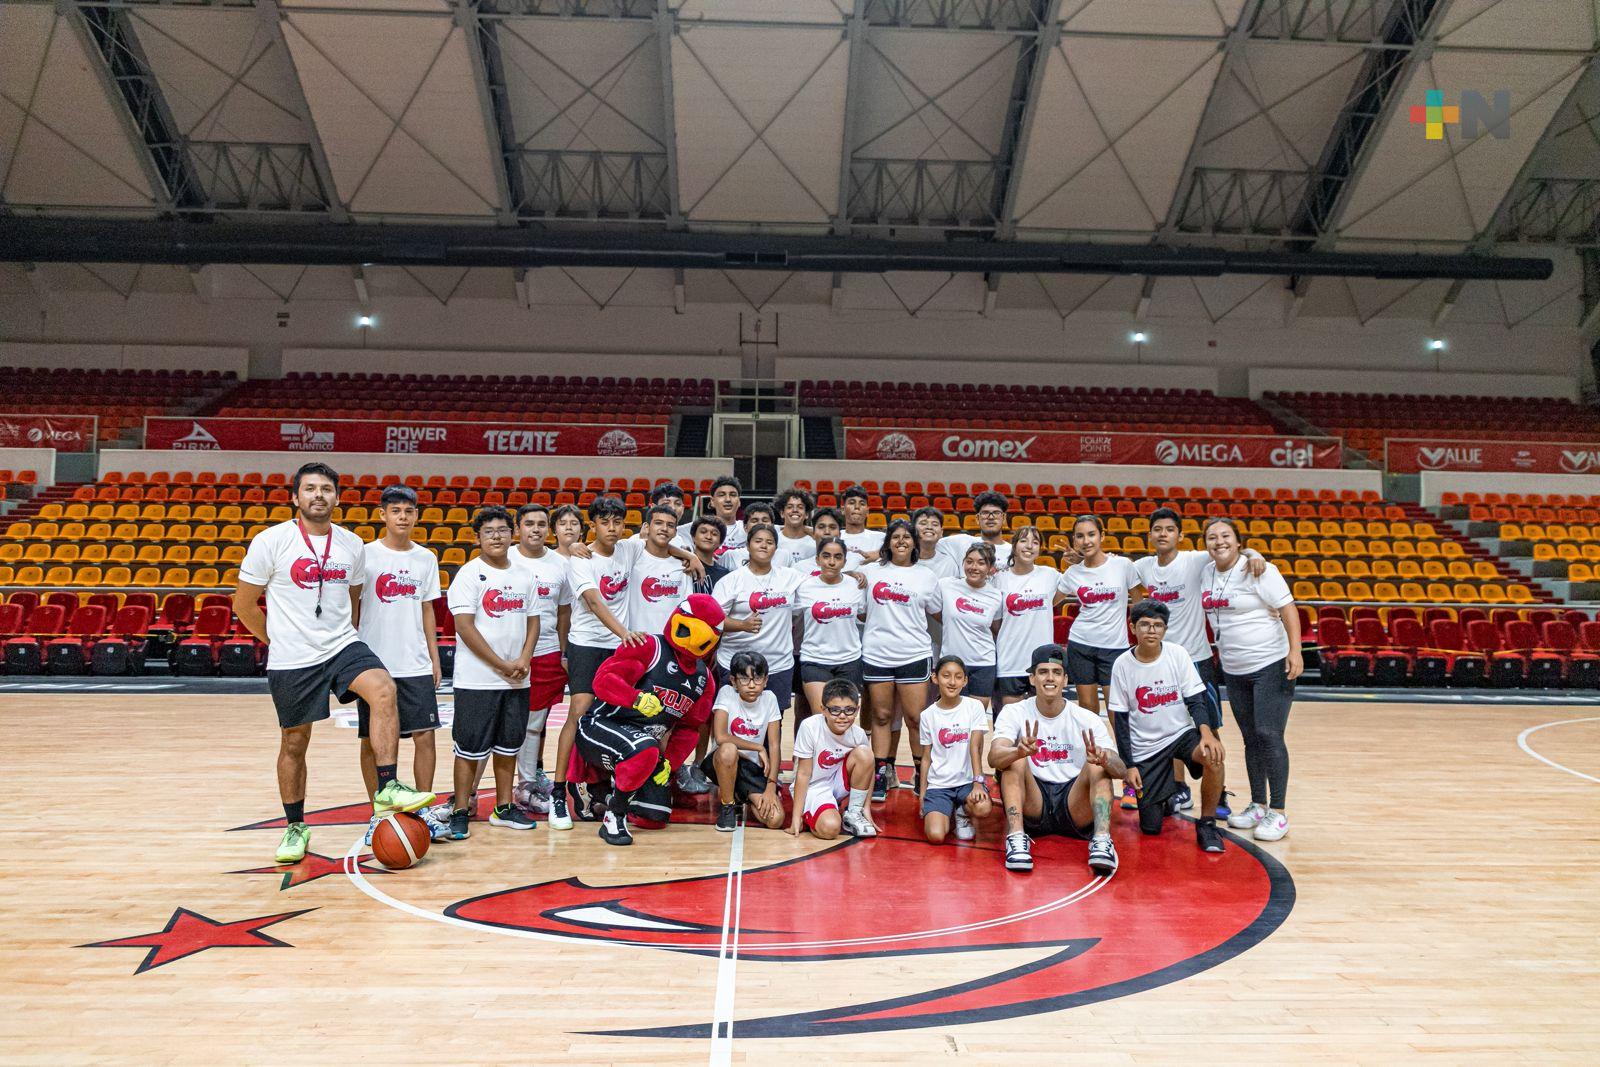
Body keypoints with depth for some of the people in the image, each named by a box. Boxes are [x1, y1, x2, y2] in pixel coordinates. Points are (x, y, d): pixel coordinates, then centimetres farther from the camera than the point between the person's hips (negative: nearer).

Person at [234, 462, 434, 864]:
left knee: (383, 690, -26)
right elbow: (244, 605, 0)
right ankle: (295, 827, 28)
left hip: (342, 647, 2)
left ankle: (387, 788, -20)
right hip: (291, 662, -2)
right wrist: (281, 641, 6)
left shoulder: (352, 545, 4)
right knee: (294, 743, 9)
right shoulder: (271, 541, -7)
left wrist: (342, 636, 14)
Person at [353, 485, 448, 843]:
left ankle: (425, 811, 11)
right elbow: (351, 609, 1)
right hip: (374, 663, -2)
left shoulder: (425, 558, 8)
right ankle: (378, 814, 18)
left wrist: (434, 658, 10)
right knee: (372, 740, 5)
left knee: (424, 735, -1)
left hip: (416, 665, 3)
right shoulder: (365, 554, -2)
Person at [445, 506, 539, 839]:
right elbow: (465, 626, -13)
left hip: (516, 680, 5)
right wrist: (502, 665, -13)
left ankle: (504, 808, 24)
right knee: (470, 748, 0)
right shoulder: (469, 574, -7)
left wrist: (524, 659, -6)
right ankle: (460, 812, 12)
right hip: (477, 680, -5)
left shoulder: (524, 575, 9)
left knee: (508, 745, 13)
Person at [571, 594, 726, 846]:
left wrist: (669, 763, 0)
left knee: (657, 817, 7)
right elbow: (603, 679, -20)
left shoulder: (704, 679, 8)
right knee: (645, 750, -39)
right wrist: (638, 698, -34)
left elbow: (689, 728, 13)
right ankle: (613, 819, -18)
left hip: (643, 741, 8)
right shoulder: (648, 646, -13)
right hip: (601, 725, -8)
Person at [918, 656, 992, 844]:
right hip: (938, 784, 1)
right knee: (935, 835, -22)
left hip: (967, 780, 0)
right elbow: (926, 758, 7)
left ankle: (963, 814, 4)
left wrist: (977, 783, -21)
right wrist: (922, 795, 2)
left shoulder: (974, 707, -1)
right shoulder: (928, 715, 3)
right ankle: (948, 812, 13)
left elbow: (975, 747, -10)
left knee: (982, 809, -33)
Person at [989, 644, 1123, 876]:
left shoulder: (1087, 719, -1)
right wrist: (1020, 751, -45)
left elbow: (1121, 770, -12)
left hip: (1074, 807, 0)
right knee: (1015, 759, -23)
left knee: (1097, 766, -22)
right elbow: (994, 757, -21)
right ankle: (1017, 838, -32)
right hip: (1031, 807, 0)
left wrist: (1104, 760, -37)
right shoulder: (1014, 713, -3)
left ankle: (1102, 841, -35)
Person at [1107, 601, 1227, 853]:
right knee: (1150, 827, -3)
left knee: (1213, 756, -35)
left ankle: (1206, 824, -12)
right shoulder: (1122, 665, -7)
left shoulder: (1178, 654, -7)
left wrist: (1206, 732, -27)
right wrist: (1129, 765, -6)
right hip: (1144, 748, 0)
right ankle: (1166, 799, 34)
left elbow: (1196, 699, -7)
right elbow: (1121, 720, -2)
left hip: (1182, 734, 0)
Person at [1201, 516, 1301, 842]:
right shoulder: (1206, 573, 7)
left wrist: (1295, 650, -21)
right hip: (1233, 671, 7)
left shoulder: (1258, 571, -12)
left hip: (1271, 666, -6)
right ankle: (1258, 806, 23)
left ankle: (1278, 813, -2)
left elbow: (1288, 608, -14)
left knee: (1269, 736, -9)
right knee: (1251, 739, 13)